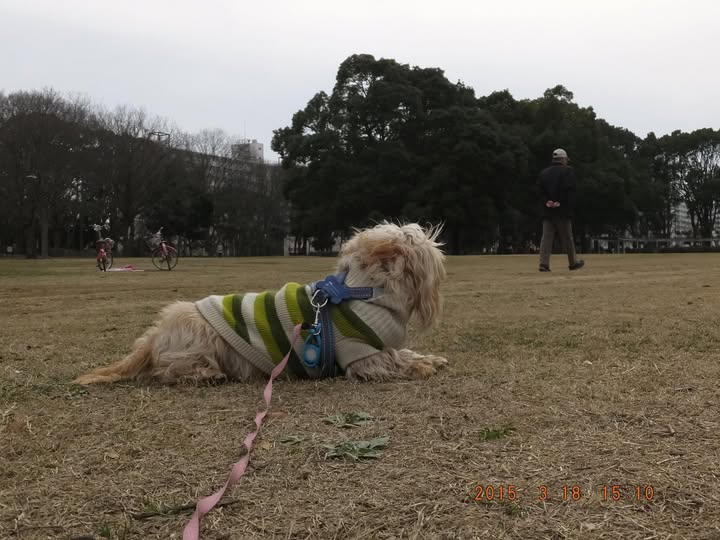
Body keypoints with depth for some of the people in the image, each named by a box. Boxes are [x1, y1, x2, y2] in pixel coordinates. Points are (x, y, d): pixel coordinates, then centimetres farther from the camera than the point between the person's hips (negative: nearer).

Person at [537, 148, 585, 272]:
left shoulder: (544, 173, 15)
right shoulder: (568, 171, -1)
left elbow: (539, 191, 6)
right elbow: (569, 190, -13)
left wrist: (546, 202, -4)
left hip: (547, 211, 4)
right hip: (563, 211, -4)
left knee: (546, 237, 0)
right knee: (567, 238, 5)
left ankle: (544, 263, -9)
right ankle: (573, 263, 16)